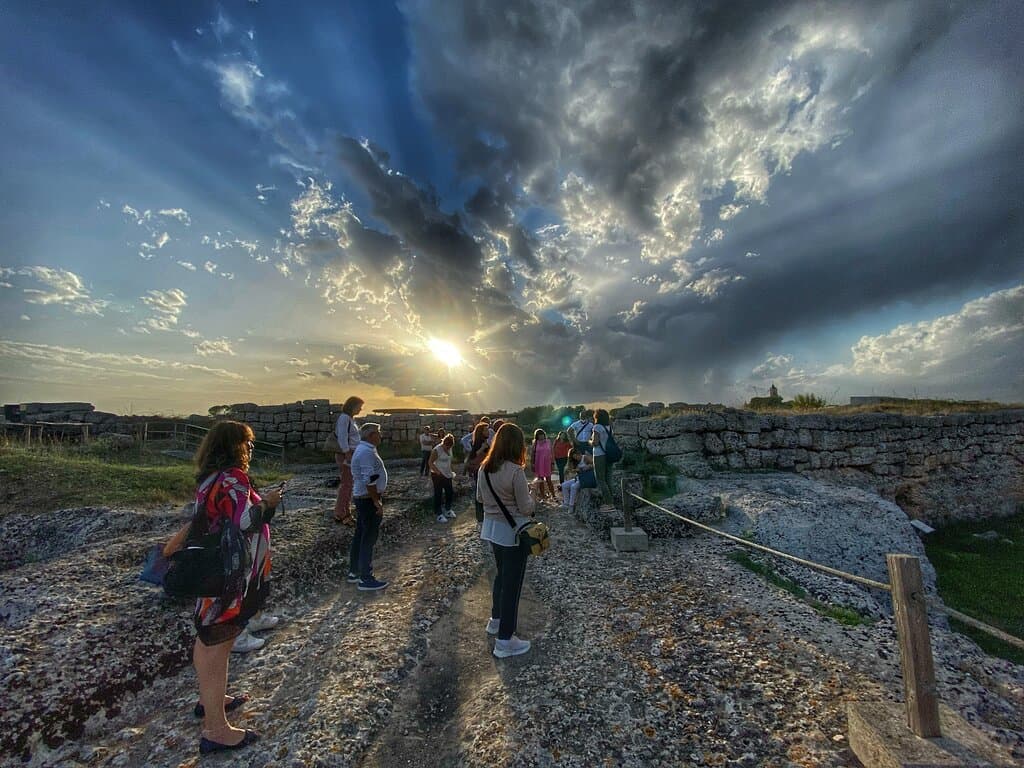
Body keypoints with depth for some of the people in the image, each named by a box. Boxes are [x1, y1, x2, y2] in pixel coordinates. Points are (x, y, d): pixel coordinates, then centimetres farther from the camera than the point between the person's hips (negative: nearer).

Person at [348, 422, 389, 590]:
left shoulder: (362, 449, 13)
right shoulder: (367, 452, -21)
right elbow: (369, 480, -26)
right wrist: (377, 501, -21)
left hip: (362, 498, 11)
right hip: (369, 499, -11)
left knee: (360, 536, 18)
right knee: (368, 539, -1)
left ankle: (354, 572, 31)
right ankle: (366, 579, 9)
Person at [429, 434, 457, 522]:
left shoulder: (449, 449, 3)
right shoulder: (437, 450, -19)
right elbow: (430, 462, -17)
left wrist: (450, 471, 10)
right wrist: (438, 472, -25)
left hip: (447, 474, 7)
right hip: (437, 475, -7)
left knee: (450, 492, 13)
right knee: (438, 494, 2)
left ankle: (448, 510, 32)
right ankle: (439, 514, 13)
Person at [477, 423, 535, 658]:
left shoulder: (484, 468, -3)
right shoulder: (515, 471, -25)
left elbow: (480, 498, 9)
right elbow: (526, 508, -18)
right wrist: (529, 494, 0)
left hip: (492, 528, 7)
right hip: (513, 532, -7)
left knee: (501, 574, 27)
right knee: (512, 583, 7)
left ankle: (496, 619, 44)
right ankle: (505, 641, 19)